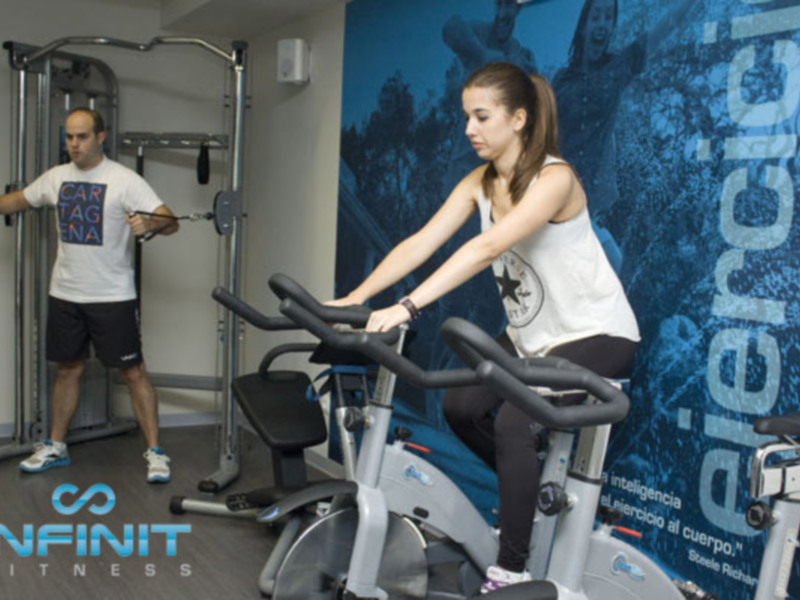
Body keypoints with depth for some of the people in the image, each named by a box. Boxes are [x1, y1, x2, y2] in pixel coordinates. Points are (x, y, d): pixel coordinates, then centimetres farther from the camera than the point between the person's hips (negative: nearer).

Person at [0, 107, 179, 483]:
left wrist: (148, 224, -40)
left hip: (112, 296, -5)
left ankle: (155, 453, 5)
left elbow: (170, 222, -19)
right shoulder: (56, 177, 6)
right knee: (67, 368, 17)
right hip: (65, 294, 6)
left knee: (133, 371, -1)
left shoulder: (123, 180, -12)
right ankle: (56, 447, 30)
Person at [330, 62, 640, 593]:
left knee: (514, 421, -24)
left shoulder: (554, 179, -25)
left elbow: (486, 248, -38)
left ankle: (511, 573, -10)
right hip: (533, 335, 8)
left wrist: (408, 308, -46)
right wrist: (354, 299, -21)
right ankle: (539, 487, 25)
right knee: (462, 406, 0)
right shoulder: (481, 182, -1)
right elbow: (421, 243, -11)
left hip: (597, 334, -8)